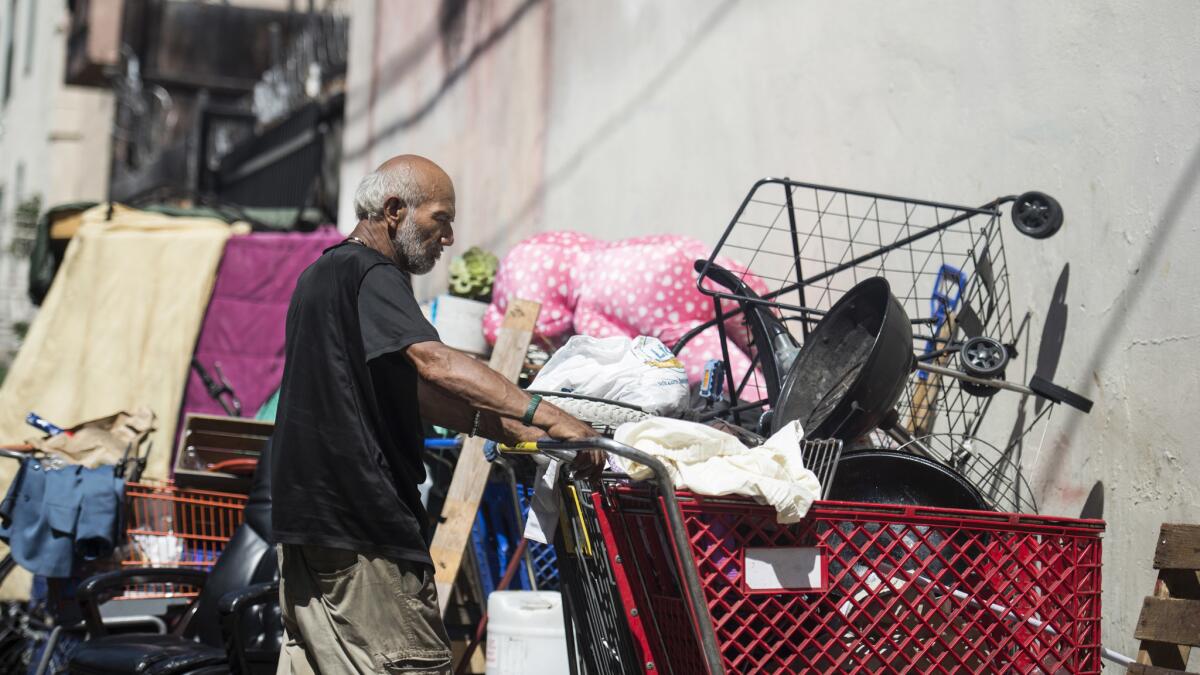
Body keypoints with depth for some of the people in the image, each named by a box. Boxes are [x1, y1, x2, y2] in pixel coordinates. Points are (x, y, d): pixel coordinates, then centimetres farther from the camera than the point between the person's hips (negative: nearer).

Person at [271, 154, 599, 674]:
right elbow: (434, 362, -28)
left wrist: (511, 430, 7)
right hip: (360, 518, -10)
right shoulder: (370, 275, -12)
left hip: (307, 513, 10)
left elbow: (412, 391, 17)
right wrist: (545, 415, -31)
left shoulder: (324, 274, 20)